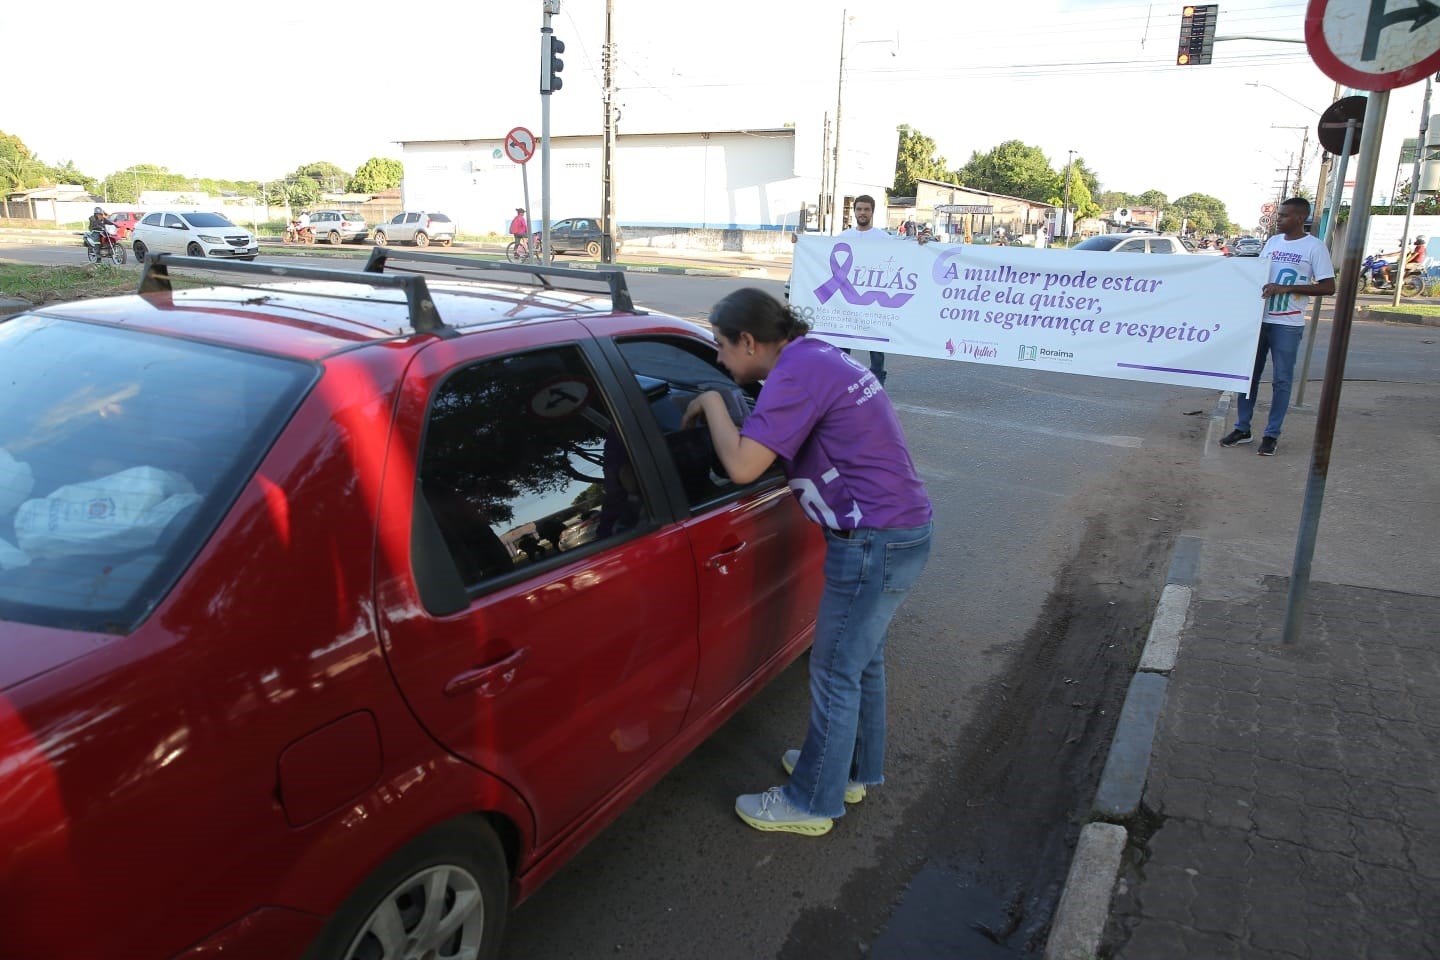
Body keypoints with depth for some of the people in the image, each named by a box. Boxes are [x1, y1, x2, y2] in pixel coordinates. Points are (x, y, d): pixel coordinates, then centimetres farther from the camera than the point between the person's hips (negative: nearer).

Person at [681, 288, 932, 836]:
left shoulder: (797, 373, -19)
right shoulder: (819, 357, 12)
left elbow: (742, 466, -26)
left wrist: (711, 402, -11)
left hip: (875, 542, -10)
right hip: (904, 528, 10)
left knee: (835, 672, 4)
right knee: (862, 659, 23)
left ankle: (813, 803, 21)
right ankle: (856, 770, 41)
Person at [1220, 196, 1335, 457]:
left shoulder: (1315, 247, -5)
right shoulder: (1272, 242, 11)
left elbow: (1328, 287, -9)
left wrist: (1286, 288, -18)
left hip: (1287, 325, -5)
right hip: (1259, 318, 5)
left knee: (1281, 379, 0)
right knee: (1249, 374, 8)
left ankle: (1271, 435, 7)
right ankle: (1242, 428, 17)